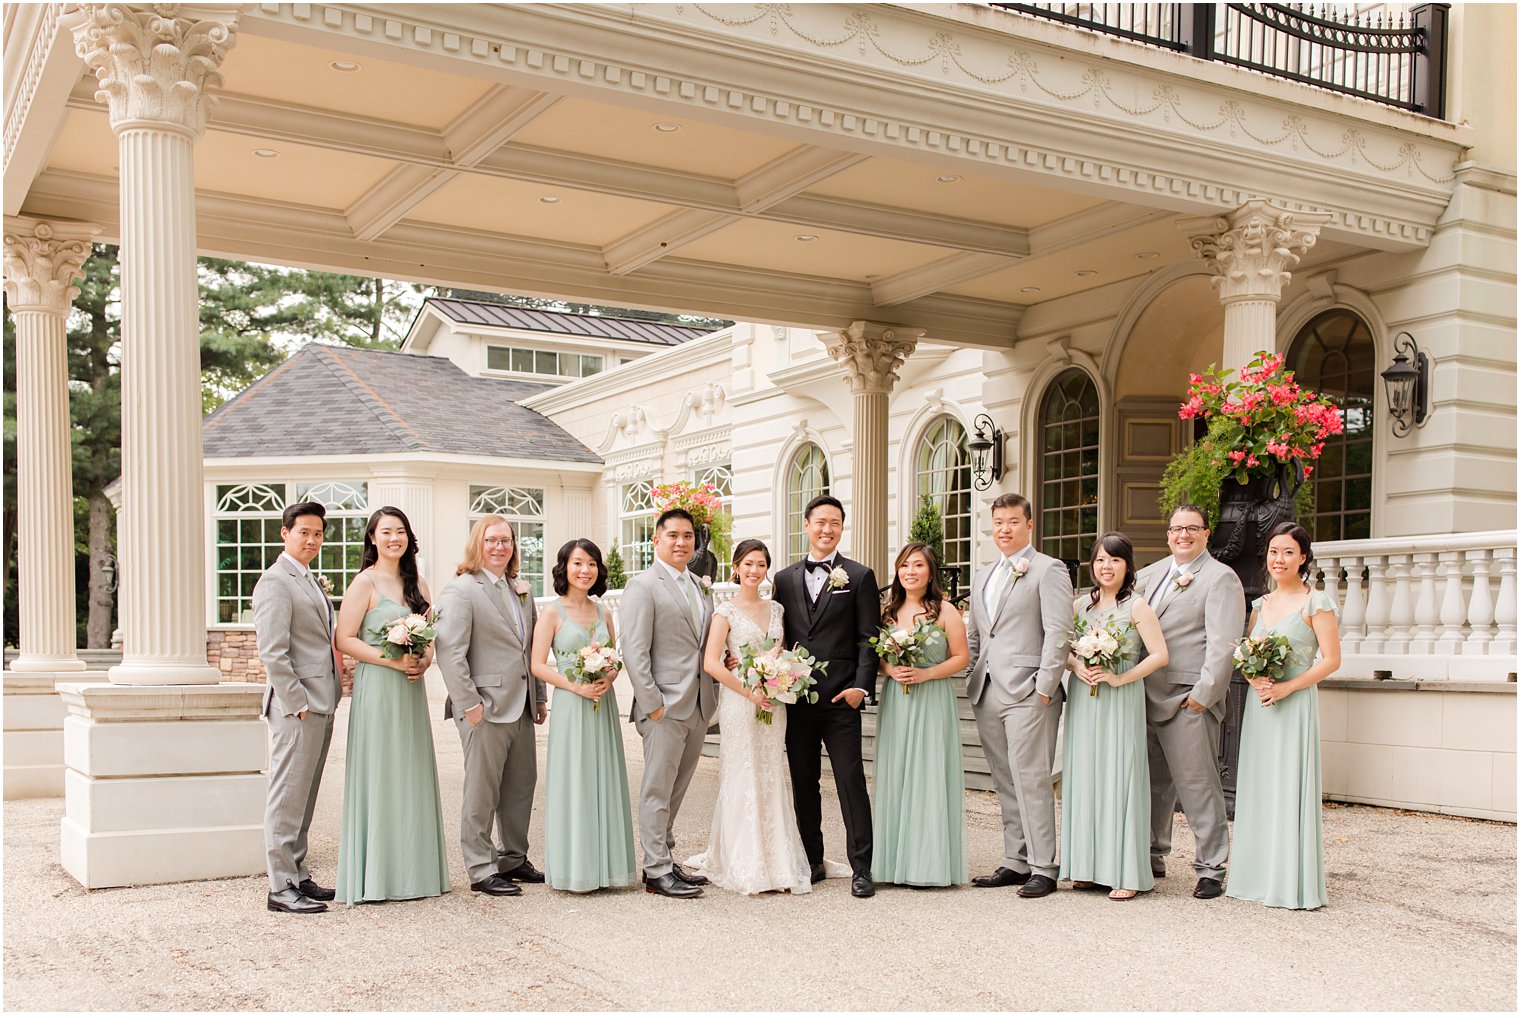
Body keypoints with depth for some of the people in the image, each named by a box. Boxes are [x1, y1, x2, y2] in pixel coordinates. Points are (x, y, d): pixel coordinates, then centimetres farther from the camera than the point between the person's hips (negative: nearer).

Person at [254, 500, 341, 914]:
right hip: (295, 708, -9)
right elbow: (272, 652, -18)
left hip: (320, 706, 9)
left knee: (304, 798, 14)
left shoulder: (311, 582, 18)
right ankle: (281, 888, 2)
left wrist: (328, 700, 15)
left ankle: (298, 876, 22)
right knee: (287, 798, -3)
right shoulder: (275, 582, -11)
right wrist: (298, 703, -18)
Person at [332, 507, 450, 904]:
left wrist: (425, 659, -1)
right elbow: (345, 639, -11)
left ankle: (413, 870, 17)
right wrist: (391, 659, -18)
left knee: (412, 776, 9)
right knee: (378, 777, -3)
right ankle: (376, 875, 5)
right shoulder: (365, 582, -6)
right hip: (376, 689, -6)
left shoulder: (417, 584, 13)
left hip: (411, 690, 6)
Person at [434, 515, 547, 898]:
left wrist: (539, 697, 15)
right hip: (486, 706, -7)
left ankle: (514, 859, 27)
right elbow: (450, 652, -15)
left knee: (522, 785, 14)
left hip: (521, 707, 8)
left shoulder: (521, 590, 15)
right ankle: (481, 870, 10)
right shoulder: (461, 590, -8)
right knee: (482, 791, 1)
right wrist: (469, 703, -18)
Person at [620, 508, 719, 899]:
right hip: (665, 707, -7)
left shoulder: (702, 589, 15)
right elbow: (634, 651, -14)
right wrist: (652, 703, -17)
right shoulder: (643, 586, -8)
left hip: (698, 707, 7)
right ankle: (657, 872, 7)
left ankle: (666, 861, 23)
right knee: (657, 791, 0)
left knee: (675, 791, 14)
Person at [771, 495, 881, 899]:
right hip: (795, 697, 4)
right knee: (803, 783, 10)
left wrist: (861, 687, -12)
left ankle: (861, 868, 3)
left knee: (851, 781, -3)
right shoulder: (785, 579, 12)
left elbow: (868, 638, -2)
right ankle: (812, 862, 20)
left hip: (840, 698, -4)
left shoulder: (859, 576, 3)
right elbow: (778, 637, 13)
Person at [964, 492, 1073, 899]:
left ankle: (1043, 868, -2)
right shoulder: (983, 578, 21)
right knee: (1005, 782, 10)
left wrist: (1044, 688, -15)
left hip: (1028, 693, -7)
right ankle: (1015, 862, 17)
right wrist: (972, 683, 12)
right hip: (987, 695, 7)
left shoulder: (1048, 570, -2)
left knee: (1031, 779, -8)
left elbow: (1058, 632, -10)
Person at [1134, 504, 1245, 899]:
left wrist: (1203, 693, -17)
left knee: (1197, 783, -4)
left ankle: (1211, 869, 5)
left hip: (1189, 700, -7)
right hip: (1147, 696, 7)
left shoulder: (1221, 578, -4)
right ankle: (1152, 857, 27)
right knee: (1153, 782, 14)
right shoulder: (1151, 574, 16)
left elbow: (1223, 644, -12)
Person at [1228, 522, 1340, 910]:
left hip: (1295, 704, -6)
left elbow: (1331, 659, -9)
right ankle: (1259, 877, 16)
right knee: (1257, 788, 8)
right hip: (1259, 704, 6)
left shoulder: (1316, 602, -4)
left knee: (1290, 788, -5)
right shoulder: (1261, 604, 14)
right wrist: (1253, 676, -6)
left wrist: (1286, 687, -17)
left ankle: (1294, 884, 3)